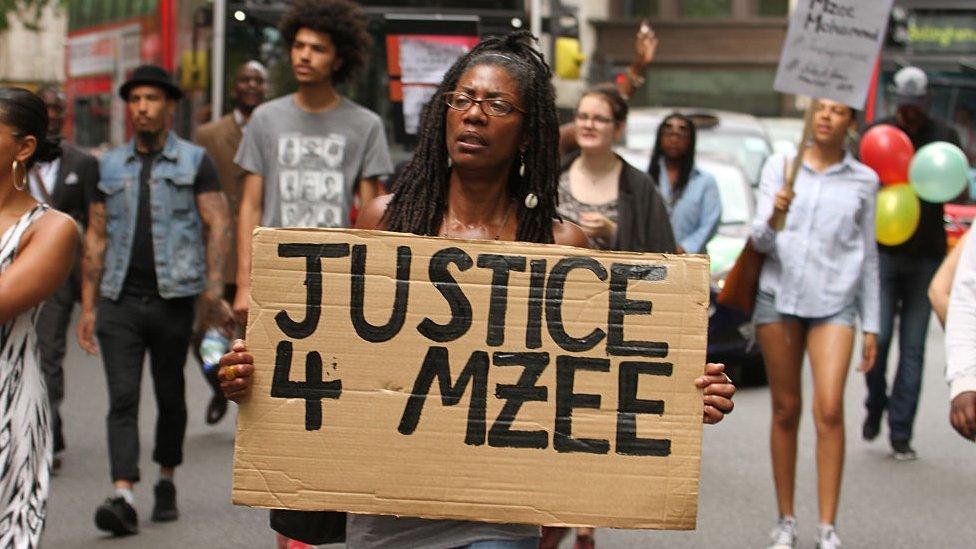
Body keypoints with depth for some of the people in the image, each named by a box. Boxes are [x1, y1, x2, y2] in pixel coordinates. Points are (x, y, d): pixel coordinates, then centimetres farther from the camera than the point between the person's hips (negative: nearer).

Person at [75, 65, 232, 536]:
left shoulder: (195, 162, 4)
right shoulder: (110, 166, 12)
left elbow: (217, 226, -3)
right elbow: (95, 238, 12)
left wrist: (213, 289, -15)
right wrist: (87, 306, 7)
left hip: (173, 298, -2)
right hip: (119, 300, 2)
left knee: (170, 396, 9)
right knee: (122, 398, -8)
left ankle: (166, 481, 27)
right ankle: (123, 498, -15)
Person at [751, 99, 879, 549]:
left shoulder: (863, 180, 7)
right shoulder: (780, 166, 6)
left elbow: (868, 257, 13)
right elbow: (760, 240, 0)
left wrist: (871, 326, 11)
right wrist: (773, 220, -23)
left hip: (834, 304, -1)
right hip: (779, 297, 1)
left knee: (829, 410, -14)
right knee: (785, 411, 4)